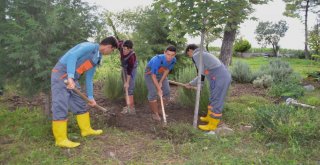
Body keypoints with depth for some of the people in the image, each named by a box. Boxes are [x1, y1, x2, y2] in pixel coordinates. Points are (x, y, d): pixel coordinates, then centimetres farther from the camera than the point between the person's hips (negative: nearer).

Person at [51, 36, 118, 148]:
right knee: (60, 107, -8)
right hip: (61, 74, -9)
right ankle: (61, 139, -4)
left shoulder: (96, 58, 15)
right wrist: (70, 77, -34)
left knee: (80, 104, 13)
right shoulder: (90, 46, -12)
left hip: (72, 79, 9)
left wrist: (90, 97, 19)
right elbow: (72, 56, -26)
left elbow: (89, 79, 18)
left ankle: (86, 129, 26)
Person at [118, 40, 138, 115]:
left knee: (129, 89, -14)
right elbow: (119, 42, 8)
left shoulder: (131, 56, -35)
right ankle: (128, 106, 15)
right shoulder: (121, 46, -19)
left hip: (131, 70, -7)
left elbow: (129, 71, -31)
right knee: (126, 89, 8)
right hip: (124, 68, 7)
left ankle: (131, 108, -10)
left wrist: (127, 82, -27)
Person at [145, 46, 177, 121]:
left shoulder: (173, 60, -21)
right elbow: (153, 76, -32)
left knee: (167, 92, 0)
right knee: (153, 93, -15)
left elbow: (167, 70, -7)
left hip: (161, 74, 6)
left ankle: (159, 110, 19)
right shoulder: (157, 60, -39)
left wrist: (161, 82, -13)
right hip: (150, 74, -5)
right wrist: (159, 89, -31)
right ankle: (155, 113, 3)